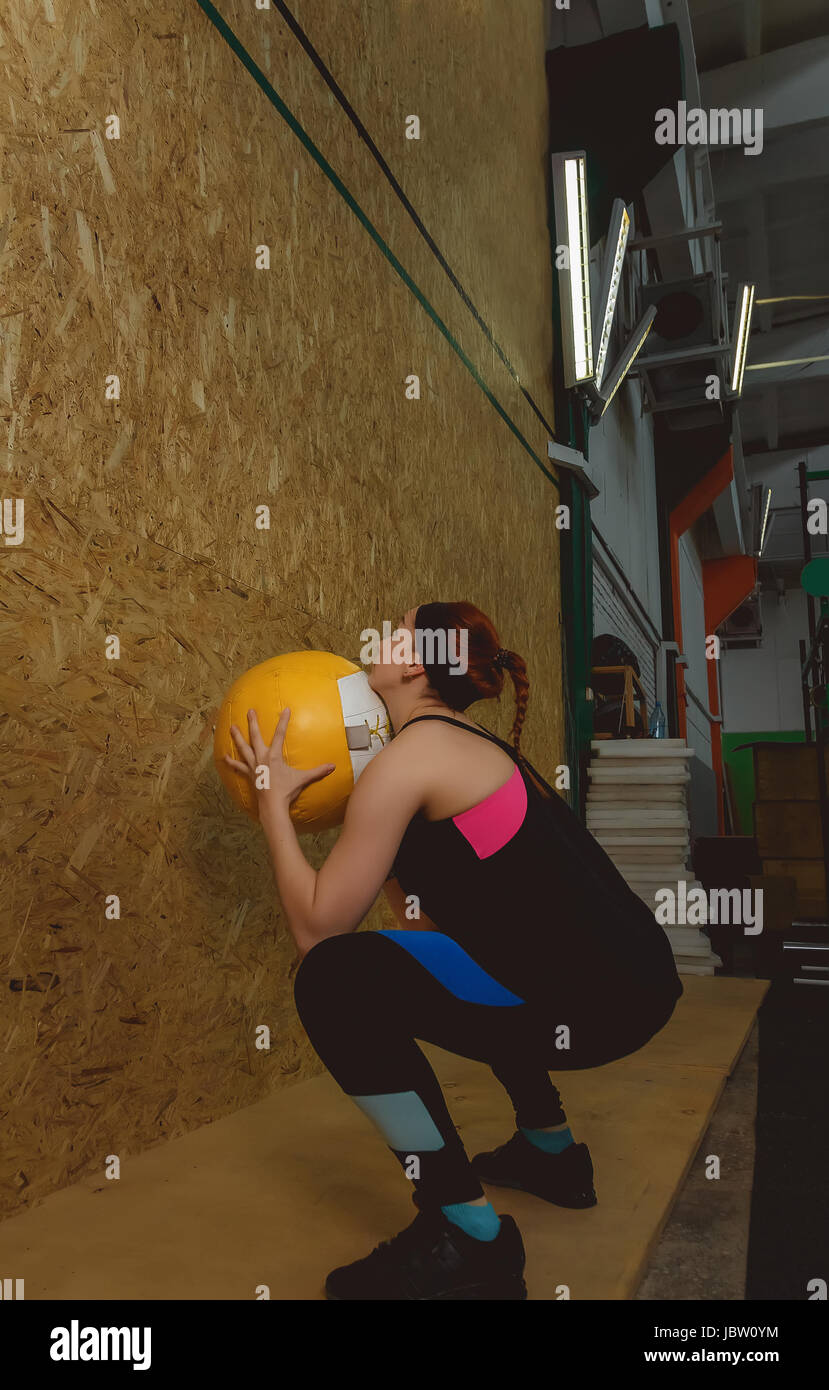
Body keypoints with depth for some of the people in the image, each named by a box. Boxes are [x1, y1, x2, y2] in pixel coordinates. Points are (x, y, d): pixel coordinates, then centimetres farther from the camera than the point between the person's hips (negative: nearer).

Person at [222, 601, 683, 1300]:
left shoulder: (410, 757, -12)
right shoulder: (469, 745, 16)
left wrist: (273, 804, 1)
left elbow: (317, 927, -10)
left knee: (336, 980, -14)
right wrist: (371, 816, 20)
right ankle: (551, 1151, 42)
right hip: (630, 977, 10)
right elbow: (428, 919, 19)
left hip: (598, 998, -10)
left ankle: (467, 1239, -7)